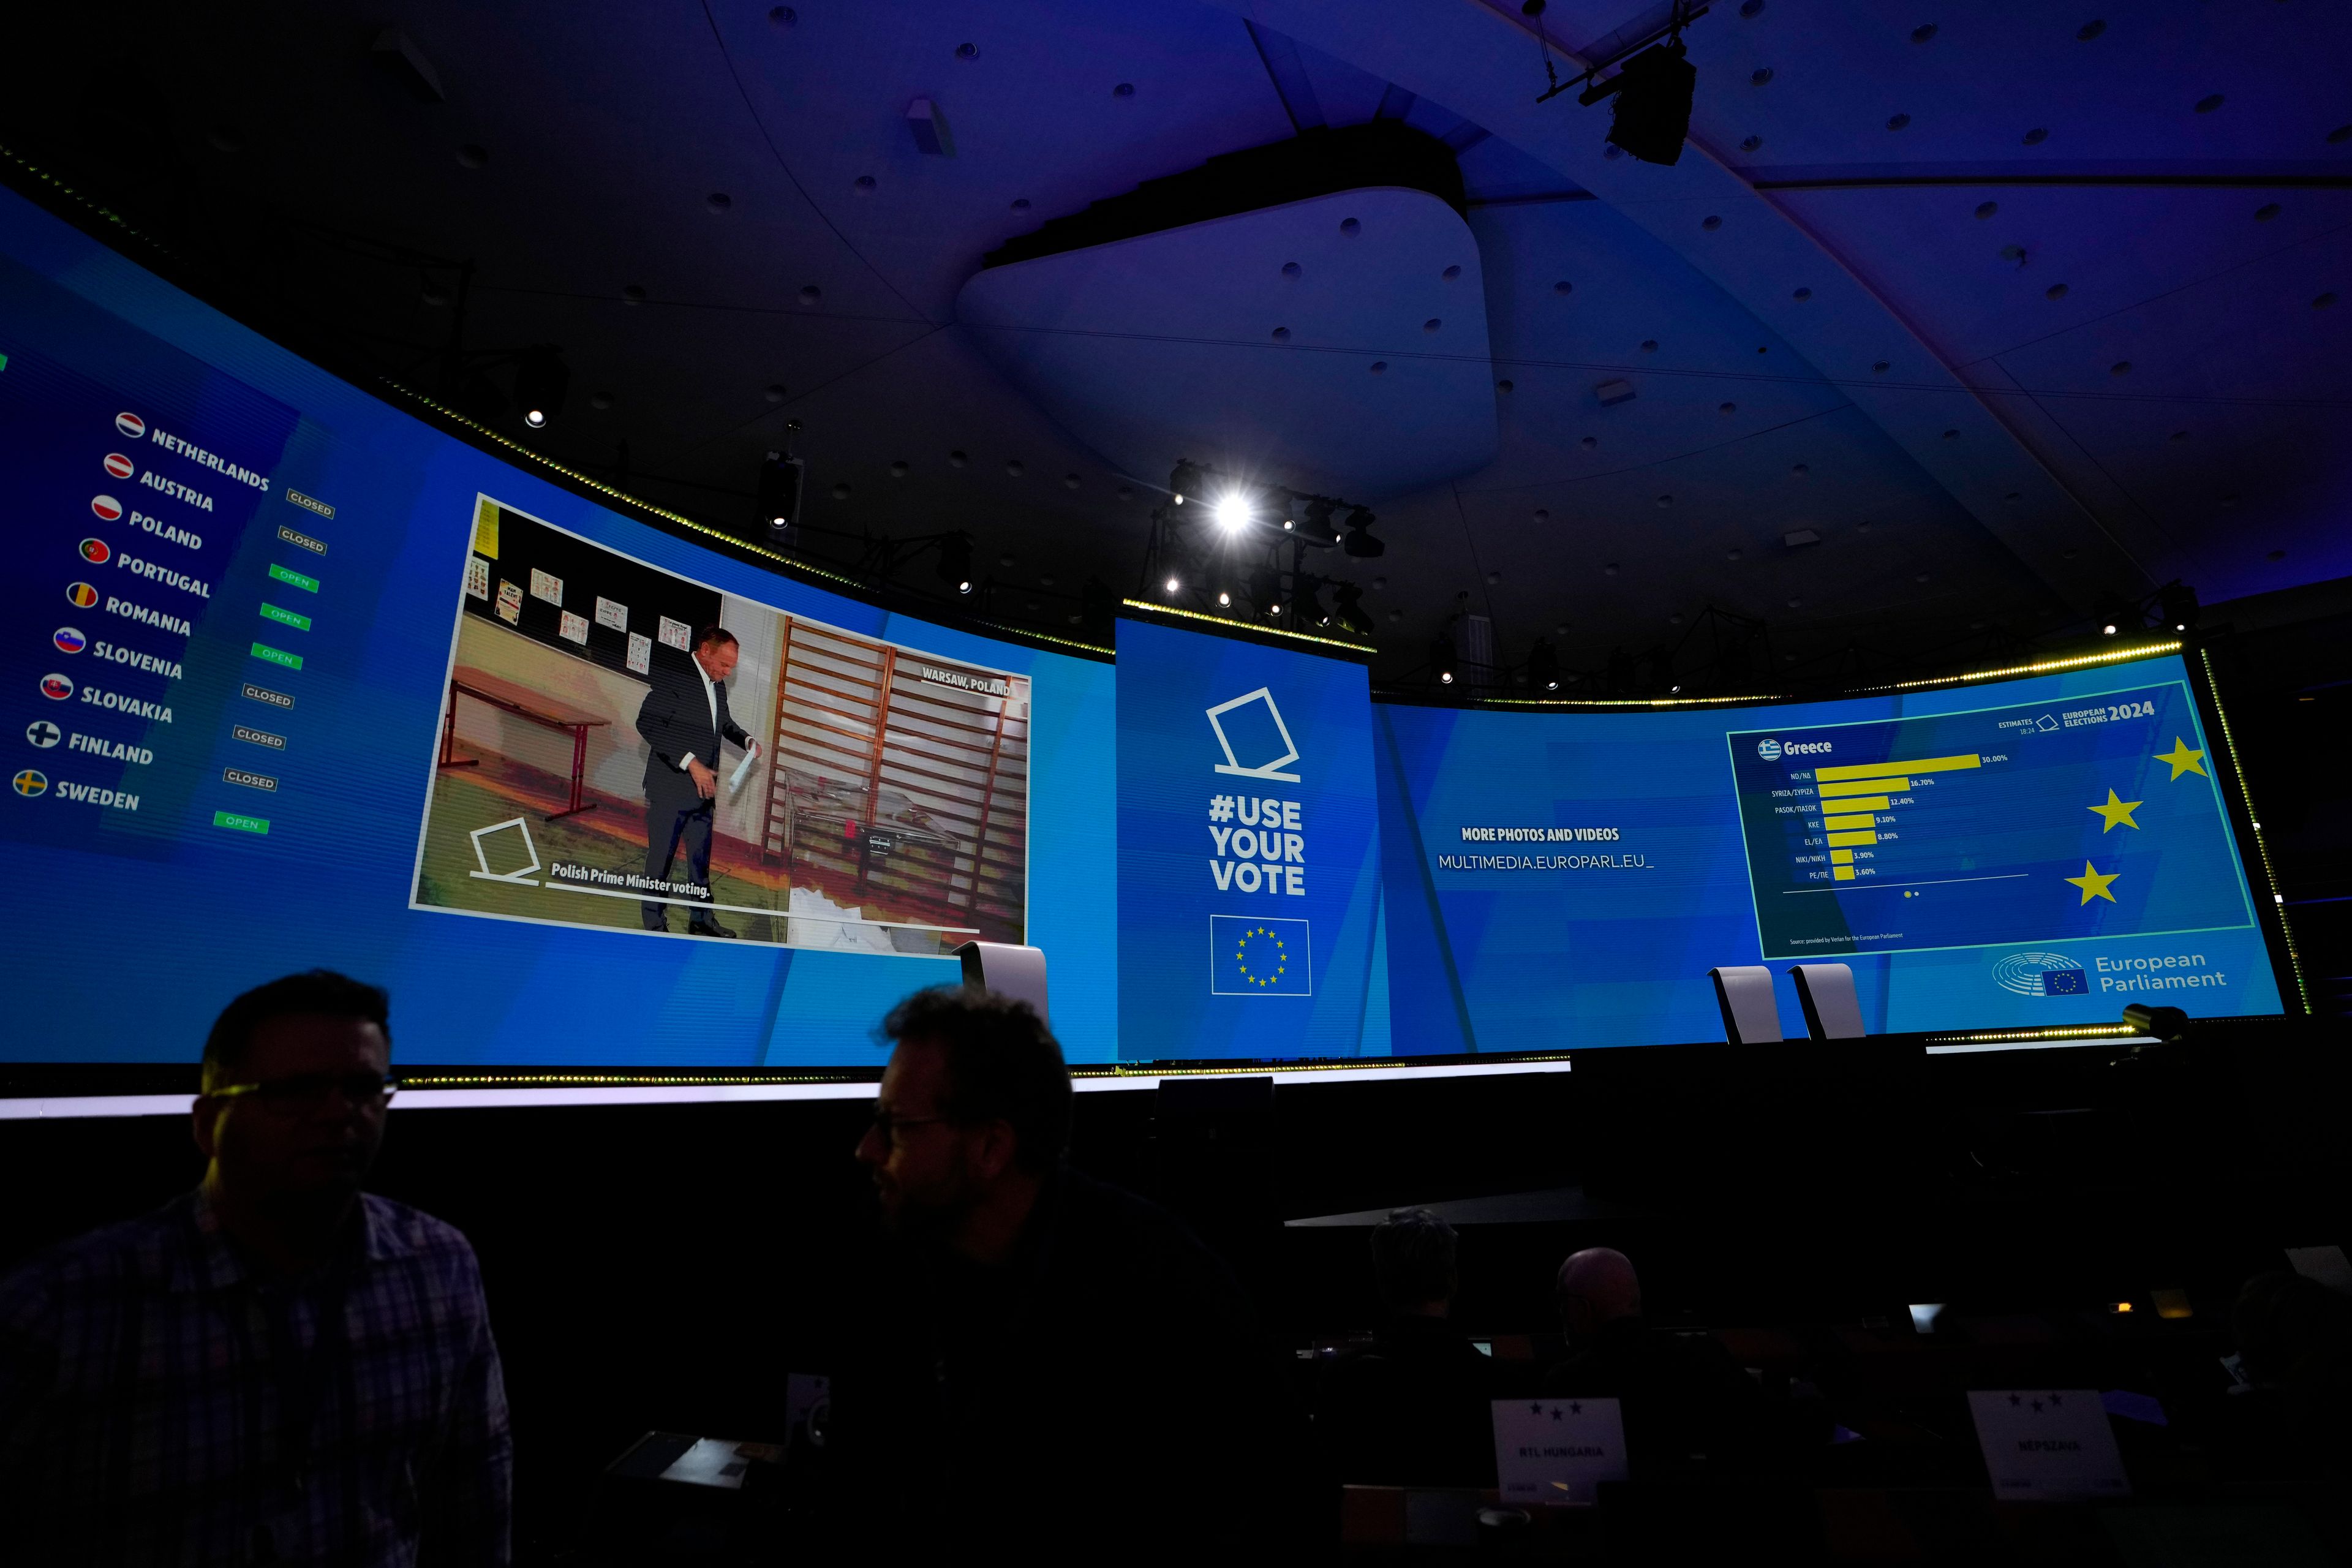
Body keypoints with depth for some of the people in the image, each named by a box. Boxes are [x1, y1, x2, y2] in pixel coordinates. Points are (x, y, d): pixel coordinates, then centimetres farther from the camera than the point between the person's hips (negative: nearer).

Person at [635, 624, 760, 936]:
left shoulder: (718, 684, 10)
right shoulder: (671, 674, -13)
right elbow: (647, 723, -21)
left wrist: (746, 740, 6)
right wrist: (690, 761, -24)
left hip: (704, 788, 7)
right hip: (670, 789, -7)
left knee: (701, 860, 16)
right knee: (660, 860, 5)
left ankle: (702, 920, 27)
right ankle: (655, 925, 16)